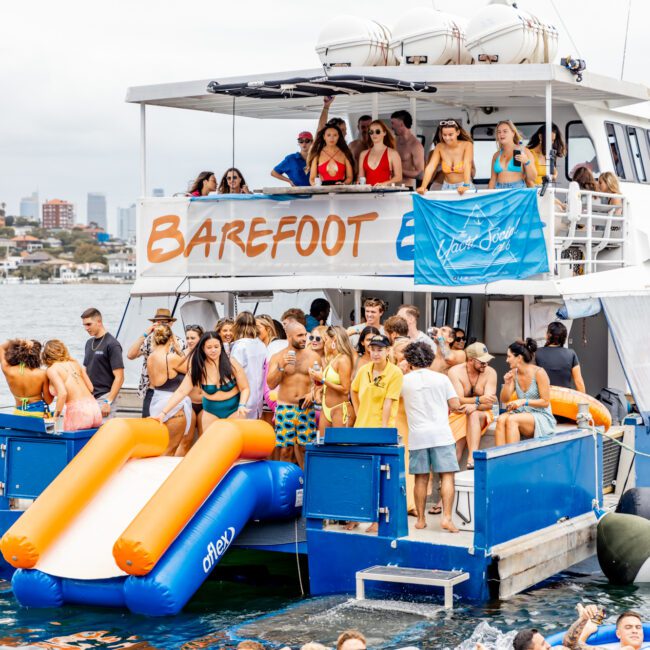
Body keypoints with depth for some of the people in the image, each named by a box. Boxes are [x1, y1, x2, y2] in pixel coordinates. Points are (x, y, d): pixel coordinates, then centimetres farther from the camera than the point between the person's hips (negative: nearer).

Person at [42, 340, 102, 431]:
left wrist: (56, 416, -6)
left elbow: (62, 393, -14)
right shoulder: (74, 363, 16)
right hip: (94, 408, 6)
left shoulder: (52, 370, -1)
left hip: (77, 412, -6)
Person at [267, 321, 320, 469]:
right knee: (285, 450, -5)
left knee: (304, 448, 0)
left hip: (306, 408, 1)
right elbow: (271, 384, -4)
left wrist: (312, 393, -7)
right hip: (285, 407, -1)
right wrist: (281, 367, -17)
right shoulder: (278, 357, 4)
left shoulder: (313, 356, 8)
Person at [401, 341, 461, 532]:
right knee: (447, 476, -1)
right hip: (441, 434, -1)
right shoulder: (441, 379, 3)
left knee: (421, 478, 8)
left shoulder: (405, 380, 4)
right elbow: (456, 405, 3)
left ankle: (421, 519, 12)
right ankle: (446, 517, -12)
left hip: (417, 435, 1)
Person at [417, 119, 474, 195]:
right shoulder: (440, 147, -1)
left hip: (464, 188, -3)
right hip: (447, 188, 3)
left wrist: (466, 186, -39)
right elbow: (430, 167, -12)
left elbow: (467, 166, -23)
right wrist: (423, 187, -27)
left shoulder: (467, 145, -9)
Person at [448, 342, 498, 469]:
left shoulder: (490, 373, -5)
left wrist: (474, 406, -35)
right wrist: (479, 400, -36)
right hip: (458, 415, 0)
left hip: (480, 413, 0)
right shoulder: (455, 372, -9)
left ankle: (472, 459, -48)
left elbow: (489, 403, -12)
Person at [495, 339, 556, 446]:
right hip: (522, 414, 5)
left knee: (511, 420, -33)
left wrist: (524, 401, -20)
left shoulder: (539, 373, -11)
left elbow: (545, 402, -10)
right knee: (501, 419, -27)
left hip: (541, 416, -5)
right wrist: (507, 383, -7)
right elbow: (504, 400, 10)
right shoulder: (514, 373, 6)